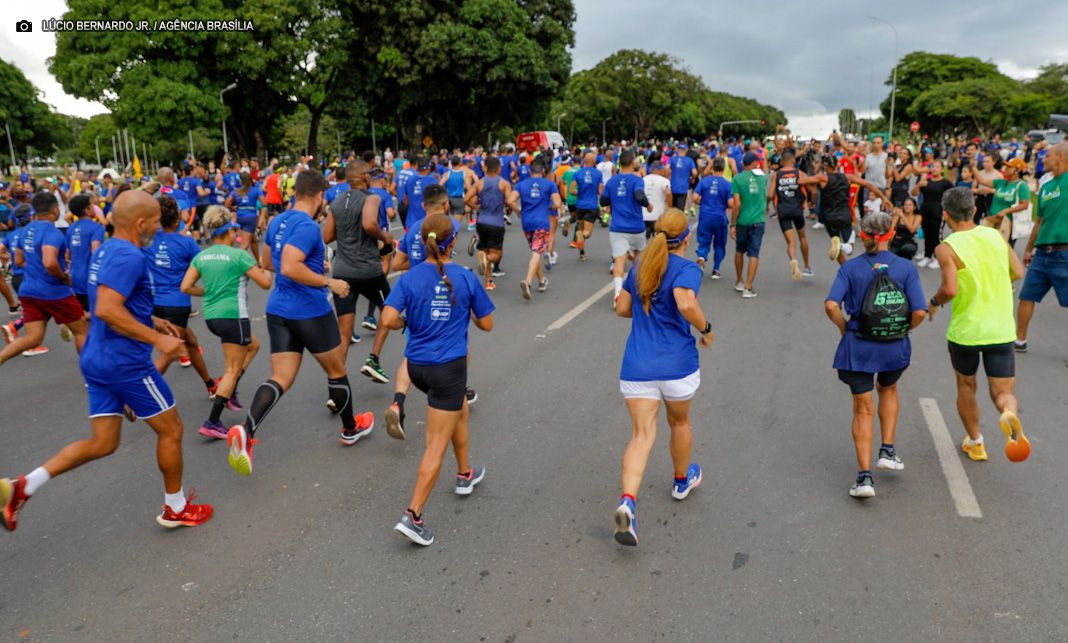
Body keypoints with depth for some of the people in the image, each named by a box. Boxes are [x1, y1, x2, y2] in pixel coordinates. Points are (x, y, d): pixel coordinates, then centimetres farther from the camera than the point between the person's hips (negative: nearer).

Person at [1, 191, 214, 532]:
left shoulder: (105, 251, 13)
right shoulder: (129, 256, -19)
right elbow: (106, 310, -30)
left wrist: (151, 321, 20)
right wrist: (157, 338, -26)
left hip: (97, 360, 9)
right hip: (126, 362, -9)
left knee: (102, 443, 15)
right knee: (171, 430, 8)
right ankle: (176, 508, 21)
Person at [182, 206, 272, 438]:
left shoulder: (201, 256, 6)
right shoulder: (239, 255, -11)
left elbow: (186, 287, 3)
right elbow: (265, 283, -8)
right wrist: (267, 271, 13)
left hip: (211, 316, 7)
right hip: (233, 316, -7)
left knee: (253, 345, 28)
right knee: (232, 370, 0)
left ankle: (229, 392, 20)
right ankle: (212, 423, -3)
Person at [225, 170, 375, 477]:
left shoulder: (276, 222, 9)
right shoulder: (307, 226, -18)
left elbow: (266, 262, 23)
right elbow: (290, 267, -29)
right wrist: (329, 283, -20)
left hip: (278, 310, 7)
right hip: (311, 311, -7)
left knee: (280, 379, 4)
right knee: (337, 371, 15)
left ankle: (246, 431, -19)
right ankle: (351, 429, 33)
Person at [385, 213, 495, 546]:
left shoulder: (409, 278, -4)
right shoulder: (466, 279, -7)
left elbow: (388, 320, -14)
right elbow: (486, 324, 0)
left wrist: (408, 323, 7)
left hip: (416, 365, 5)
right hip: (449, 368, -5)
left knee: (460, 408, 31)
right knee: (437, 444, -1)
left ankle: (465, 474, 46)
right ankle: (413, 516, -6)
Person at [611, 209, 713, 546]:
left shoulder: (639, 267, 9)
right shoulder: (687, 268, -9)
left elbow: (622, 308, 15)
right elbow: (686, 304, -28)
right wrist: (706, 329, -11)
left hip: (637, 367, 3)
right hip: (677, 366, -3)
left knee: (642, 434, -1)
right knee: (679, 423, 22)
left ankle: (627, 501, -22)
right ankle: (682, 480, 46)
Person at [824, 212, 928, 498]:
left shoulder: (850, 267, -5)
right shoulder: (906, 268, -4)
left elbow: (831, 305, -17)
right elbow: (919, 312, -11)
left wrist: (844, 328, 0)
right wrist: (903, 330, 8)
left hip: (858, 346, -1)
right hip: (894, 346, 1)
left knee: (863, 409, 8)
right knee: (888, 390, 32)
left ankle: (865, 475, 2)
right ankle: (887, 450, 28)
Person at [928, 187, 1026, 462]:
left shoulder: (946, 248, -14)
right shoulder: (995, 235, 2)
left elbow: (950, 289, -24)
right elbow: (1018, 272, 8)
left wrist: (934, 302, -4)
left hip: (964, 331, -3)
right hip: (1001, 331, 3)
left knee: (965, 387, 21)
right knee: (1003, 392, 9)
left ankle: (975, 443, 32)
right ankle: (1010, 414, -25)